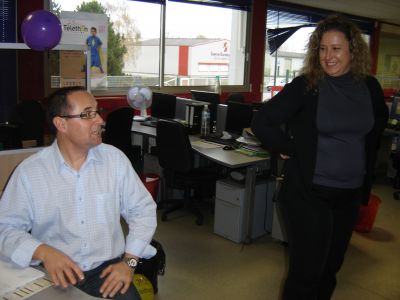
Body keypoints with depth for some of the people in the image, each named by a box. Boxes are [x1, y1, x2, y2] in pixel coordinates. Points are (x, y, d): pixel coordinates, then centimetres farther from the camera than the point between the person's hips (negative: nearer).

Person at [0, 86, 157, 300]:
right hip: (53, 274, 0)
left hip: (107, 269, 1)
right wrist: (43, 252, -21)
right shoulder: (29, 171, -5)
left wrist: (129, 262, -8)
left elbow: (142, 209, 3)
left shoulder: (115, 158, 0)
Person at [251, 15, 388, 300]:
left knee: (331, 267, 19)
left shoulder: (369, 87, 2)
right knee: (306, 270, 3)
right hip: (308, 192, -5)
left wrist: (366, 166, 15)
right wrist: (293, 151, -11)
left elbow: (378, 125, 21)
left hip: (350, 194, 5)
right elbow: (261, 122, -13)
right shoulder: (306, 85, -12)